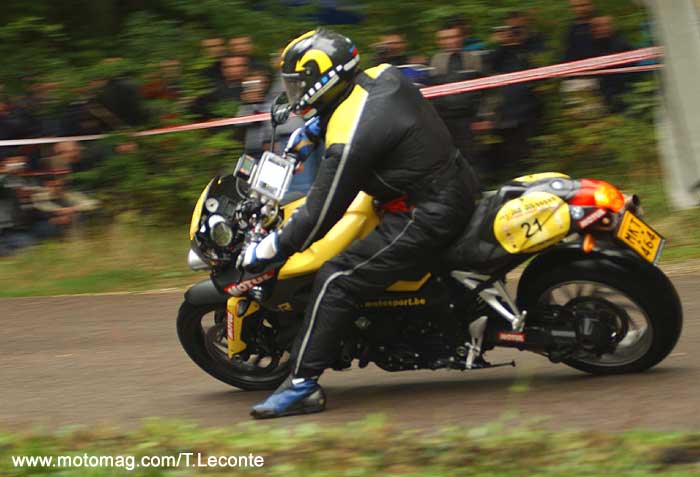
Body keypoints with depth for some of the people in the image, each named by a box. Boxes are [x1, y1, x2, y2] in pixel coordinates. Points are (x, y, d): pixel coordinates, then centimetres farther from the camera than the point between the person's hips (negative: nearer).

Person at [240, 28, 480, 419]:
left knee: (337, 280, -11)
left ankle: (303, 384, -9)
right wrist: (307, 131, 31)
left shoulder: (349, 142, -22)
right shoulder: (383, 76, 3)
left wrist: (266, 250, -6)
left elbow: (320, 216, -17)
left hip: (427, 218, -10)